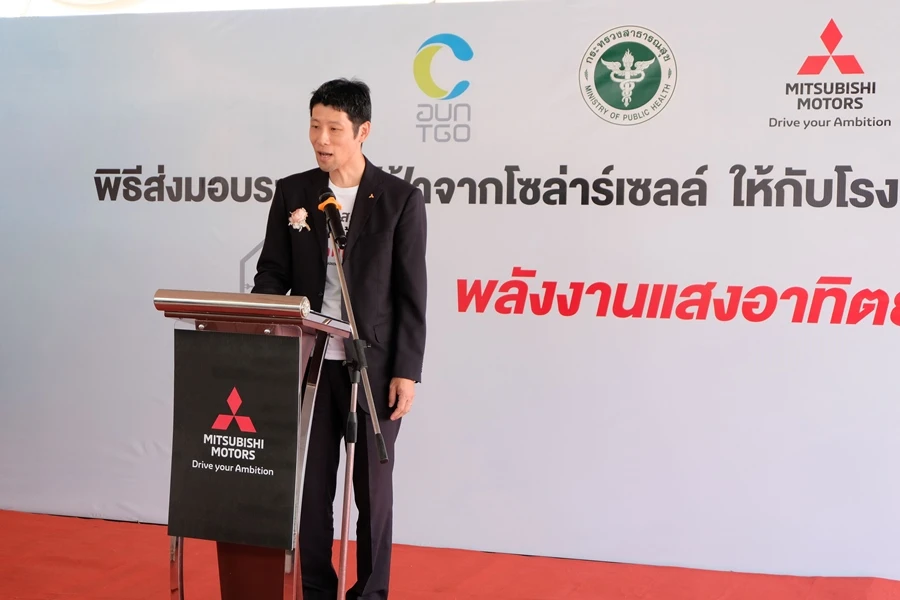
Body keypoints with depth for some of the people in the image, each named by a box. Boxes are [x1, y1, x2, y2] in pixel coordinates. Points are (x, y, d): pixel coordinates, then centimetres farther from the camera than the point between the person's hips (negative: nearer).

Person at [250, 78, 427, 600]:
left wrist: (406, 372, -9)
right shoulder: (292, 192, 4)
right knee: (311, 486, 9)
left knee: (372, 487, 8)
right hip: (307, 364, 3)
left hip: (374, 368, -3)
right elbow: (272, 274, 6)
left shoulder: (401, 199, -5)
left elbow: (411, 294, -5)